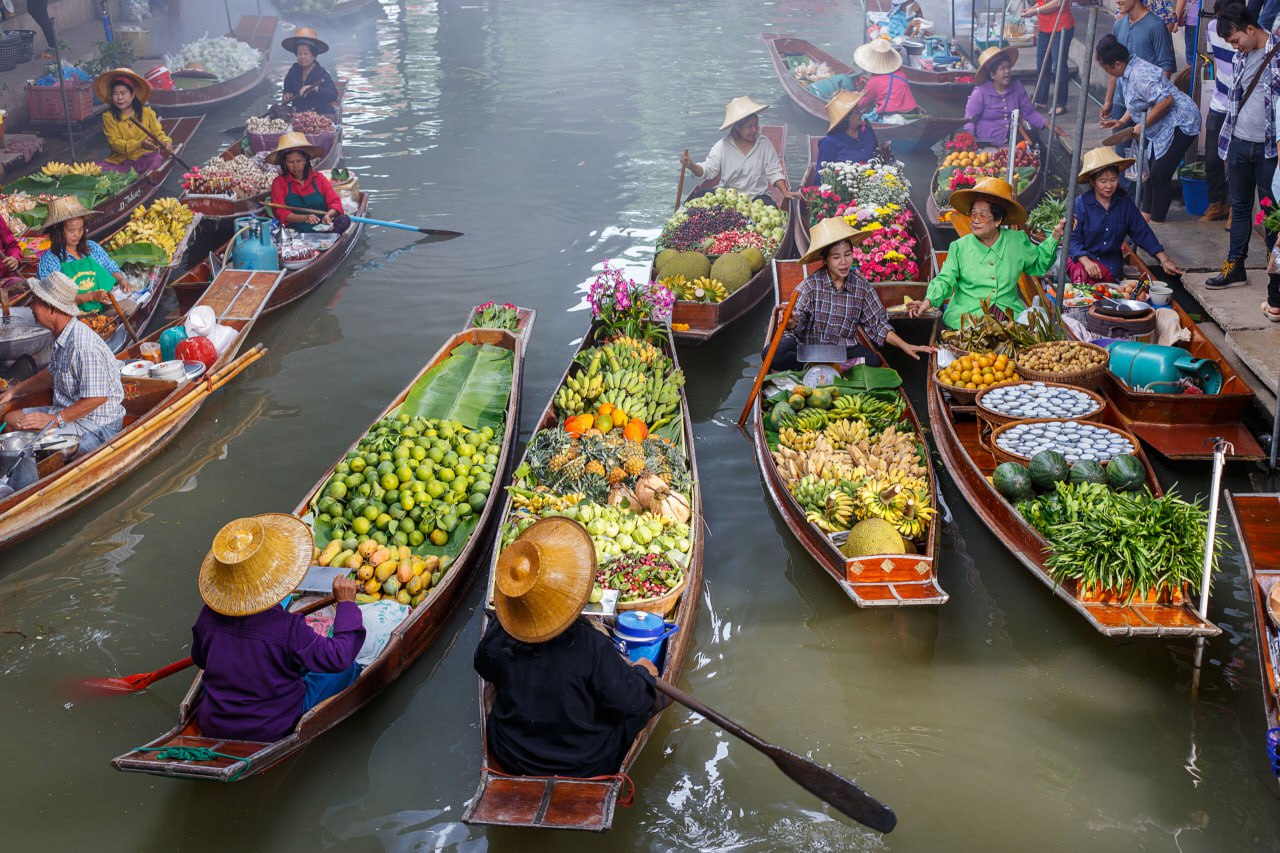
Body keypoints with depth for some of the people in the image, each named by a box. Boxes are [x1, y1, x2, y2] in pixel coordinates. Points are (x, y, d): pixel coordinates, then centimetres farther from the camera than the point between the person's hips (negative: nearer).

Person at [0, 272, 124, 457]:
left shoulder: (84, 346, -27)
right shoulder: (62, 337, 5)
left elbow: (97, 398, -27)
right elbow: (51, 375, 23)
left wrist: (55, 419, -22)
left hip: (97, 425, -10)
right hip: (68, 411, 10)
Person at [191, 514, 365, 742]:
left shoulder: (209, 617, -15)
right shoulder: (288, 628, -30)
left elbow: (200, 660, 5)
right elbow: (338, 657, -21)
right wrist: (346, 604, -10)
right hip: (272, 732, -5)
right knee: (347, 668, 11)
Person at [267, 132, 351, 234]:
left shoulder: (318, 178, 14)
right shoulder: (279, 183, 8)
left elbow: (335, 203, 9)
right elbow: (280, 213, -3)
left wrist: (328, 215, -16)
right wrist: (304, 218, -22)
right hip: (295, 232, -1)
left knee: (344, 220, -27)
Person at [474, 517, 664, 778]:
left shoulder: (496, 638, -19)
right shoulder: (592, 647, -31)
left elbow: (484, 669, 6)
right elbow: (628, 702, -21)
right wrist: (642, 673, 0)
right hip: (585, 766, -3)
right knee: (644, 698, 15)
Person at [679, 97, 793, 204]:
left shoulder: (764, 144, 2)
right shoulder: (722, 146, -2)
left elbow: (774, 171, 2)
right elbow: (708, 170, -5)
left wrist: (785, 192, -12)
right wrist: (691, 166, -26)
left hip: (757, 197, 0)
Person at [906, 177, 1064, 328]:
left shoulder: (1017, 241, 10)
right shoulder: (959, 247, 5)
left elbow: (1038, 264, 26)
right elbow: (945, 280, 1)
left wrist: (1054, 237, 15)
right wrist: (928, 301, -17)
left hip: (1010, 316, 3)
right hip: (966, 316, -3)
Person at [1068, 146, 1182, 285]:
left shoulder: (1125, 203, 5)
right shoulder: (1080, 204, -7)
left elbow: (1143, 233, 7)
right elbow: (1073, 238, -11)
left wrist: (1164, 260, 0)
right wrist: (1086, 262, -27)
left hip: (1111, 262, 4)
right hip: (1081, 258, -4)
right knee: (1081, 274, -37)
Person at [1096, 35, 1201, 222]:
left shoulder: (1140, 75, -25)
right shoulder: (1129, 71, 9)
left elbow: (1165, 100, -30)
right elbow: (1138, 103, 21)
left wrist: (1144, 124, -22)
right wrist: (1122, 121, 10)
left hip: (1180, 123, -11)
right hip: (1163, 128, 11)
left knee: (1160, 175, -9)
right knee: (1151, 169, 16)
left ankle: (1156, 221, -1)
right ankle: (1146, 214, 26)